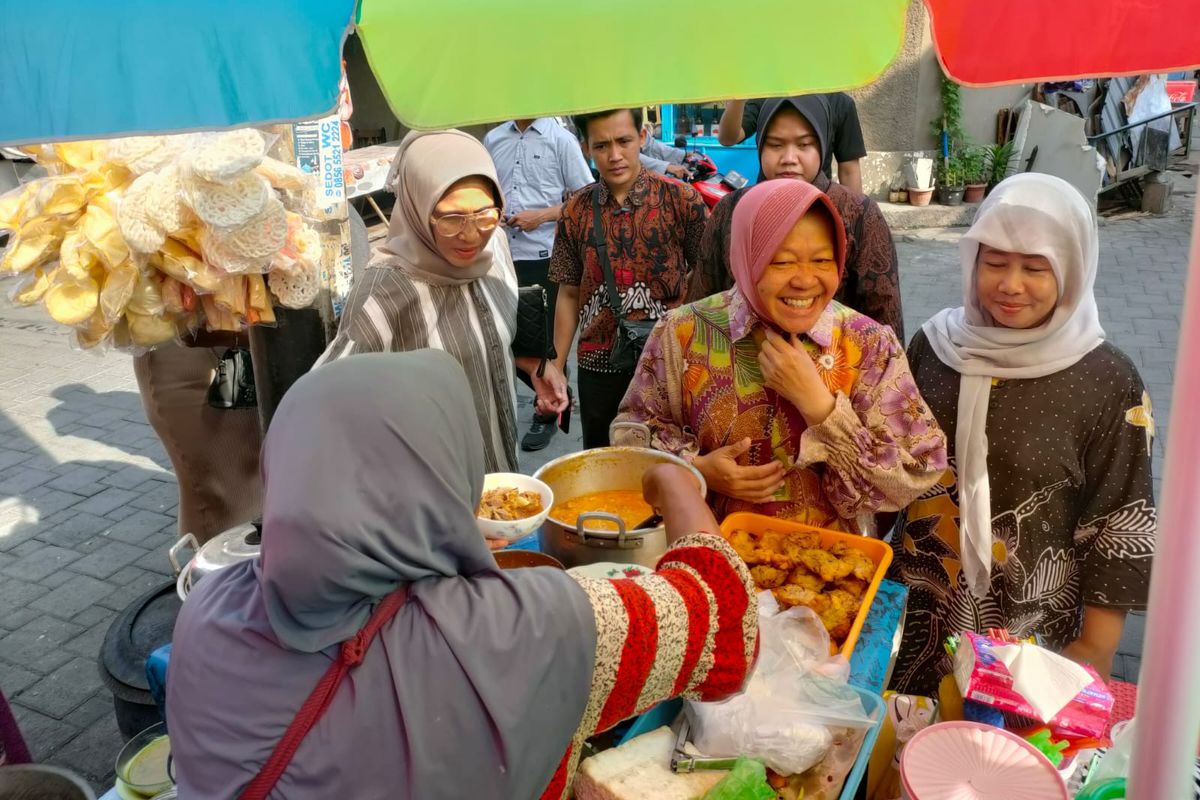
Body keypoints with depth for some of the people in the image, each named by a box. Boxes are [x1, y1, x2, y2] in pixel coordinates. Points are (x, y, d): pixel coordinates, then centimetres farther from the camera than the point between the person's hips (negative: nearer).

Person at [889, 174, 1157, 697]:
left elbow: (1118, 530, -7)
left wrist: (1097, 650, -6)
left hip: (1034, 632, -3)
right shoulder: (935, 344, -5)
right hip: (917, 613, 3)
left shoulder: (1107, 382, -13)